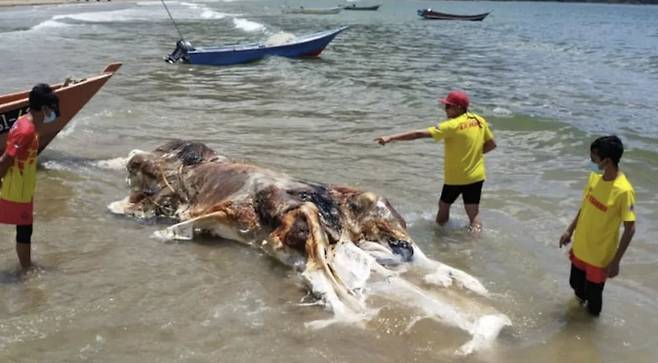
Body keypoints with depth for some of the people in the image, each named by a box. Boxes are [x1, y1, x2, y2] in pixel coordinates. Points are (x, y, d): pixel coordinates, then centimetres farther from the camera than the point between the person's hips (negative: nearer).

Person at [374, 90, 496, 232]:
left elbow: (419, 134, -22)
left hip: (455, 177, -5)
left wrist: (391, 138, -22)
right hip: (476, 176, 5)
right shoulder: (480, 121, -1)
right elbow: (491, 144, 10)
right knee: (474, 212, 9)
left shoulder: (452, 125, -19)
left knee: (444, 206, 18)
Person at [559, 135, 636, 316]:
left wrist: (616, 261, -19)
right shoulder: (594, 177, -6)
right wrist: (570, 230, 14)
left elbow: (630, 229, -21)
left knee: (593, 293, 13)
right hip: (580, 247, 6)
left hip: (600, 256, -6)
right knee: (576, 283, 25)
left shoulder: (623, 191, -27)